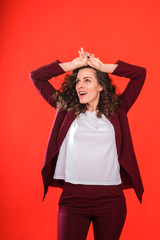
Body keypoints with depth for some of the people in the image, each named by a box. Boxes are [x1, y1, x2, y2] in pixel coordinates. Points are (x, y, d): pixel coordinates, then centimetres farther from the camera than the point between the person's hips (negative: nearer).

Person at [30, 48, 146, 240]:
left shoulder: (116, 111, 9)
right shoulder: (67, 109, 10)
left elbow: (140, 73, 10)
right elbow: (36, 76, 13)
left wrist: (102, 67, 8)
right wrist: (74, 64, 9)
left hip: (111, 199, 0)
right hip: (73, 197, 0)